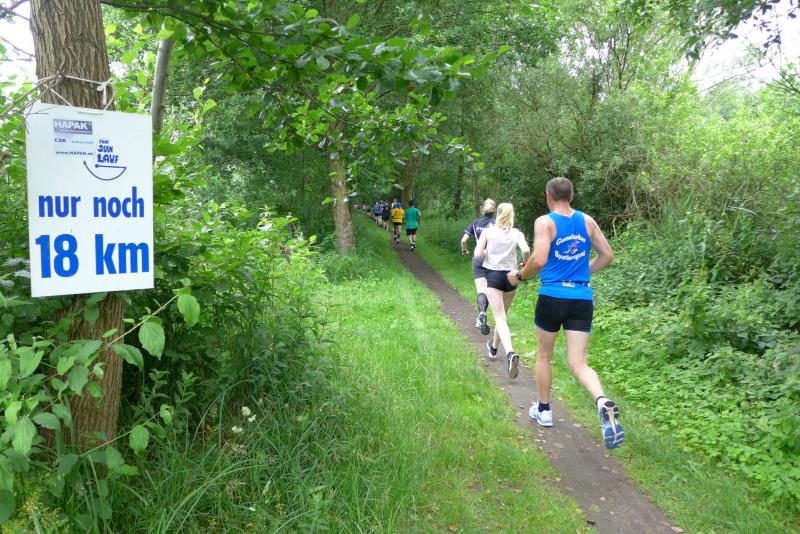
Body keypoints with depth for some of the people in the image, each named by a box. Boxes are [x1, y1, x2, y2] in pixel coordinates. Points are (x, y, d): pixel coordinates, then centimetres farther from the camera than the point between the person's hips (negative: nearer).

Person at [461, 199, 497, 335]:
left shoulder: (475, 223, 4)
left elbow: (464, 240, 0)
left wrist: (464, 250, 19)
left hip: (478, 260, 1)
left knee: (481, 290, -5)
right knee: (489, 289, 15)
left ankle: (481, 313, -32)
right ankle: (481, 317, 17)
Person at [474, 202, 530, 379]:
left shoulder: (487, 232, 0)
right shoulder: (516, 233, 2)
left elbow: (477, 255, -8)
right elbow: (526, 250, -15)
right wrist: (525, 265, 3)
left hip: (493, 275, -2)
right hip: (511, 276, 3)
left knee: (500, 318, -7)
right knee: (503, 315, 22)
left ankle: (510, 353, -29)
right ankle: (493, 347, 41)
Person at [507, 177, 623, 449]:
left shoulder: (544, 222, -6)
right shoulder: (587, 221, 8)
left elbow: (539, 260, -18)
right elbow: (607, 255, 12)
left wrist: (519, 276, -1)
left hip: (552, 296, -3)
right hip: (583, 298, 4)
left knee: (543, 356, 18)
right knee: (578, 363, 5)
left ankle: (544, 410, 31)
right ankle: (603, 403, -23)